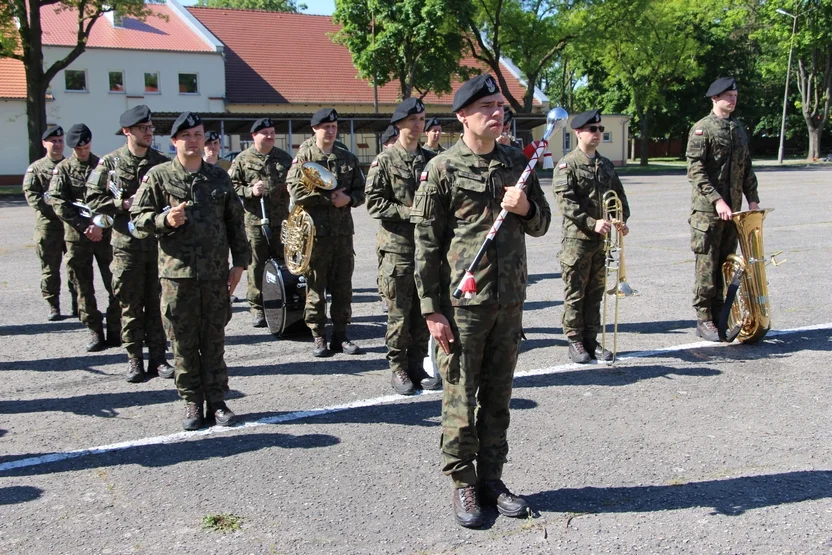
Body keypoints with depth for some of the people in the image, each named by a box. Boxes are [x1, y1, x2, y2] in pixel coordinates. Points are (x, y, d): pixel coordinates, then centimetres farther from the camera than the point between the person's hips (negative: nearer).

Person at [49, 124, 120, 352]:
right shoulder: (62, 169, 5)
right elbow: (58, 203, -4)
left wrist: (100, 224, -12)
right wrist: (85, 226, -12)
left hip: (104, 233, 0)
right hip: (77, 236, 0)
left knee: (115, 284, -1)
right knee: (84, 288, 3)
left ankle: (115, 331, 8)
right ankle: (95, 332, 11)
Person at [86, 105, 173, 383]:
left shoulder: (162, 162, 7)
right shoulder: (110, 162, 1)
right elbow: (93, 198, -1)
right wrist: (124, 204, -12)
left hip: (159, 241, 2)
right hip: (127, 243, -2)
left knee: (157, 303, 6)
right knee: (130, 305, 4)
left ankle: (158, 358, 15)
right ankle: (134, 360, 14)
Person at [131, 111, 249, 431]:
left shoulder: (219, 177, 10)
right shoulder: (159, 176, 2)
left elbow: (235, 222, 13)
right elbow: (138, 217, 1)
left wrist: (239, 262, 8)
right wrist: (165, 220, -18)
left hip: (216, 273, 2)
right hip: (177, 272, -2)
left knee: (214, 340, 8)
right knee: (183, 342, 4)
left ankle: (216, 399, 18)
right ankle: (192, 402, 16)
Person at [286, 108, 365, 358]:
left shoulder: (348, 158, 12)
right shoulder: (304, 157, 1)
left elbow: (360, 191, 14)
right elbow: (296, 191, -10)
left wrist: (348, 198, -8)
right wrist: (330, 198, -11)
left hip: (343, 231, 4)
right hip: (315, 231, -3)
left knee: (343, 287, 7)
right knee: (315, 286, 1)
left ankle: (340, 335, 17)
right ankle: (319, 338, 11)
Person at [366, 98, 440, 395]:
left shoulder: (430, 160, 11)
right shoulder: (385, 161, -4)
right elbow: (374, 202, -10)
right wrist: (409, 212, -16)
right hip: (396, 247, -4)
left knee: (423, 311, 9)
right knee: (399, 313, 1)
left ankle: (417, 365, 21)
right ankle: (398, 369, 13)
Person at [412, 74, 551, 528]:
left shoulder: (516, 163, 10)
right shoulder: (443, 168, -5)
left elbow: (542, 224, 17)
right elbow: (426, 243, -7)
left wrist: (526, 209, -7)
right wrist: (432, 309, -11)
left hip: (509, 300, 5)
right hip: (462, 301, -5)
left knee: (498, 396, 13)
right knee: (461, 397, 3)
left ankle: (491, 478, 26)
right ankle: (463, 486, 17)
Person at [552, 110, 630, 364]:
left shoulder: (606, 165, 13)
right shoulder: (567, 164, -7)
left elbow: (619, 195, 20)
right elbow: (566, 202, -16)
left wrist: (622, 221, 3)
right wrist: (592, 223, -23)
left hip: (602, 239, 6)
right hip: (576, 238, -6)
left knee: (595, 293, 11)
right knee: (575, 293, 1)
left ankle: (591, 340, 20)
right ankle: (575, 342, 11)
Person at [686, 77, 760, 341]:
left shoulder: (739, 129, 15)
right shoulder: (702, 129, -7)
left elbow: (747, 168, 19)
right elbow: (695, 171, -14)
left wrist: (752, 198, 8)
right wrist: (716, 200, -21)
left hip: (733, 209, 7)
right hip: (707, 209, -7)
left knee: (725, 264, 11)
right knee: (706, 265, -3)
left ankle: (718, 315, 20)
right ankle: (704, 320, 3)